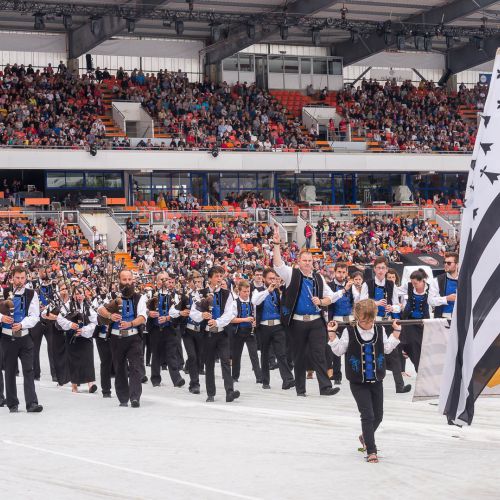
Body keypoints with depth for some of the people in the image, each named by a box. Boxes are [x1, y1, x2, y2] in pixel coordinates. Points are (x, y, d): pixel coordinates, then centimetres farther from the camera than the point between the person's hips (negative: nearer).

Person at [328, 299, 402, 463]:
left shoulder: (379, 330, 3)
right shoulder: (349, 332, -6)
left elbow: (387, 348, 10)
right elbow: (338, 351, -1)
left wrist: (396, 331, 8)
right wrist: (332, 334, -10)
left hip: (376, 380, 4)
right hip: (358, 382, -4)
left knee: (378, 415, 10)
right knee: (368, 415, -9)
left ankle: (366, 437, 39)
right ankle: (371, 451, -3)